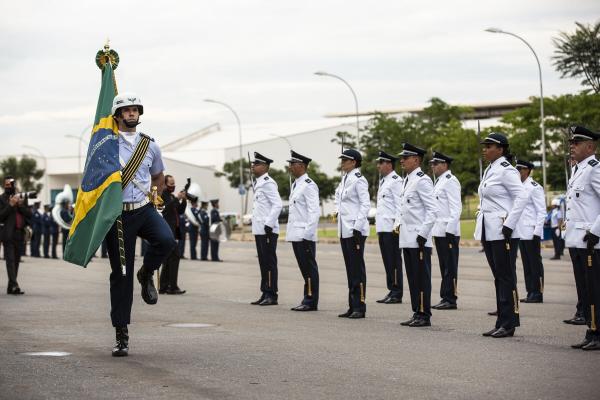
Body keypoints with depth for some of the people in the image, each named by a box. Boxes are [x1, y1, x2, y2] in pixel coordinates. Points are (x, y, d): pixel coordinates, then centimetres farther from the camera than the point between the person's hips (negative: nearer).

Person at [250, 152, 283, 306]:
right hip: (259, 230, 10)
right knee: (263, 263, 12)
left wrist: (269, 224, -22)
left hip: (267, 231, -10)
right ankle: (265, 294, 18)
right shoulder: (258, 183, 17)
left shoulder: (268, 183, -13)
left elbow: (278, 205, -21)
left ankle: (271, 296, -3)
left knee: (269, 262, -6)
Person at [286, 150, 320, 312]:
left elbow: (314, 211, -17)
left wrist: (307, 234, -20)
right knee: (304, 268, 12)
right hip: (295, 235, 9)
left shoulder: (308, 185, -12)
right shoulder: (295, 185, 17)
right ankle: (308, 300, 16)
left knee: (309, 268, -4)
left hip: (304, 235, -9)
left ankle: (311, 302, 0)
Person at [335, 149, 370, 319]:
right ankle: (352, 306, 15)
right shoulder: (345, 179, 15)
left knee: (357, 268, -5)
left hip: (355, 230, -9)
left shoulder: (358, 180, -12)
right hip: (345, 230, 9)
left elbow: (365, 205, -17)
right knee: (350, 269, 11)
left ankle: (360, 308, -2)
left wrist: (357, 228, -21)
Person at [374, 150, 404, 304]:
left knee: (394, 260, -5)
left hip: (391, 228, -9)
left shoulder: (396, 181, -10)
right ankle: (391, 291, 17)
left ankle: (397, 294, -1)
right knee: (387, 261, 12)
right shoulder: (383, 181, 19)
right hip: (382, 227, 9)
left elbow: (400, 205, -16)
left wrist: (397, 225, -21)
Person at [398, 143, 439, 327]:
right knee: (412, 278, 11)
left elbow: (433, 210, -16)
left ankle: (424, 315, 0)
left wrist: (423, 234, -19)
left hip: (419, 240, -9)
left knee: (421, 278, -4)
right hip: (407, 239, 9)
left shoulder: (422, 180, -12)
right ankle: (417, 313, 17)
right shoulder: (407, 180, 16)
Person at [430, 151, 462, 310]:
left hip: (448, 231, -10)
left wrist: (450, 230, -21)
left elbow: (456, 208, -17)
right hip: (439, 231, 10)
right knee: (444, 267, 12)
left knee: (450, 267, -6)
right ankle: (445, 298, 15)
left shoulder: (450, 181, -11)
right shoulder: (439, 181, 19)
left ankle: (450, 299, -4)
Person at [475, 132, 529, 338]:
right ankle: (502, 321, 17)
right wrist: (481, 228, 18)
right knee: (498, 277, 12)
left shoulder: (506, 170, -11)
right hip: (488, 232, 9)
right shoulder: (489, 170, 16)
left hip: (503, 233, -9)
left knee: (506, 277, -5)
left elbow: (521, 197, -20)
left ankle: (508, 324, -2)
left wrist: (509, 225, -21)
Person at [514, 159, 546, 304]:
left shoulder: (534, 187, -10)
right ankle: (531, 293, 14)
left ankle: (537, 294, 1)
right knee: (527, 265, 10)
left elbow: (542, 212, -13)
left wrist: (537, 232, -17)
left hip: (531, 233, -8)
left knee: (535, 264, -3)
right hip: (521, 234, 8)